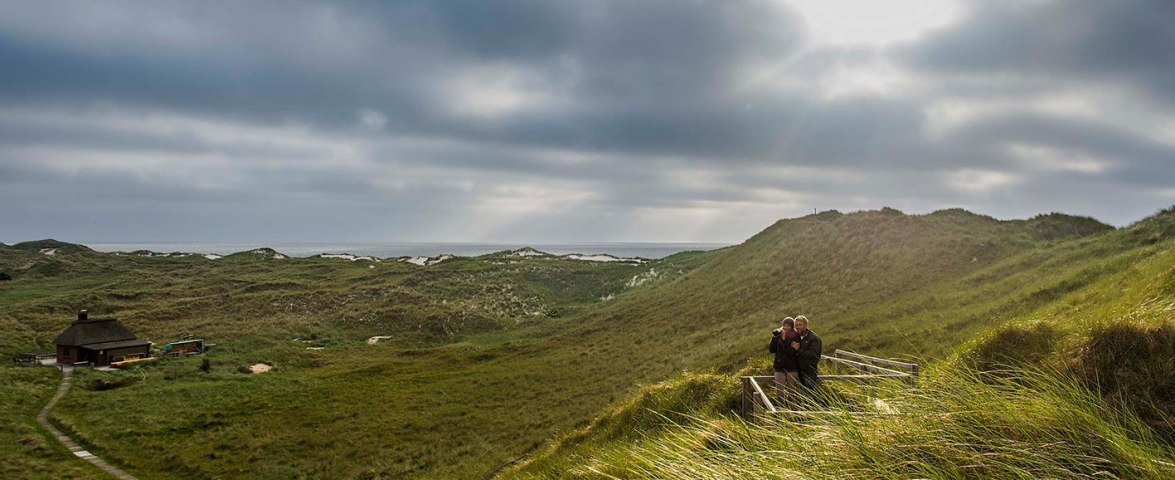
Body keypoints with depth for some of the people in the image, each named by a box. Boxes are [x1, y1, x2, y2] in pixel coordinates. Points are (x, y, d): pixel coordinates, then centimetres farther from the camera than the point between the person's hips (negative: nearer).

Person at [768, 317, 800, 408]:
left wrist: (784, 339, -22)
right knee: (779, 392, -1)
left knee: (791, 391, 6)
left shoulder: (795, 337, -5)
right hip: (779, 367, 2)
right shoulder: (778, 335, 4)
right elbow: (771, 350, -4)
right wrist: (774, 338, -14)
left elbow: (791, 352, -17)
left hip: (792, 368, -2)